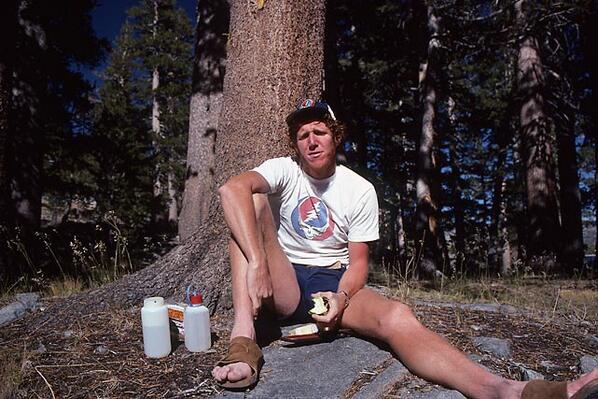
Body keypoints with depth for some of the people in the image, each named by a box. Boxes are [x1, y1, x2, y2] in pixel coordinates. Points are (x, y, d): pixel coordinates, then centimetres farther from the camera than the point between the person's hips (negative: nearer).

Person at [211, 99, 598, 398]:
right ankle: (243, 340, -40)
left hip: (334, 283, 1)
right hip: (285, 283, 0)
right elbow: (231, 188, -29)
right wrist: (257, 263, -42)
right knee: (255, 201, -26)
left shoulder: (360, 190, -1)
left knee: (397, 316, -32)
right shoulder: (284, 170, -6)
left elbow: (358, 262, 0)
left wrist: (341, 298, -23)